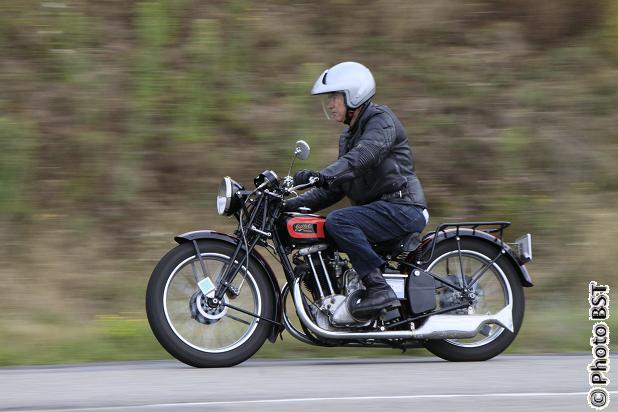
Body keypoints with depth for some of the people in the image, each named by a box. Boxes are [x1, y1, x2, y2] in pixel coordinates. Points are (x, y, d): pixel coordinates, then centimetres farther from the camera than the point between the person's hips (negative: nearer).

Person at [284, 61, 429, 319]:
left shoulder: (381, 120, -7)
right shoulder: (349, 137, 22)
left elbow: (364, 155, -28)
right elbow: (335, 188, 21)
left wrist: (323, 175, -41)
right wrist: (293, 204, 8)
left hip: (401, 207, -10)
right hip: (376, 208, 10)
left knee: (338, 222, -30)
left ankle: (379, 289, -32)